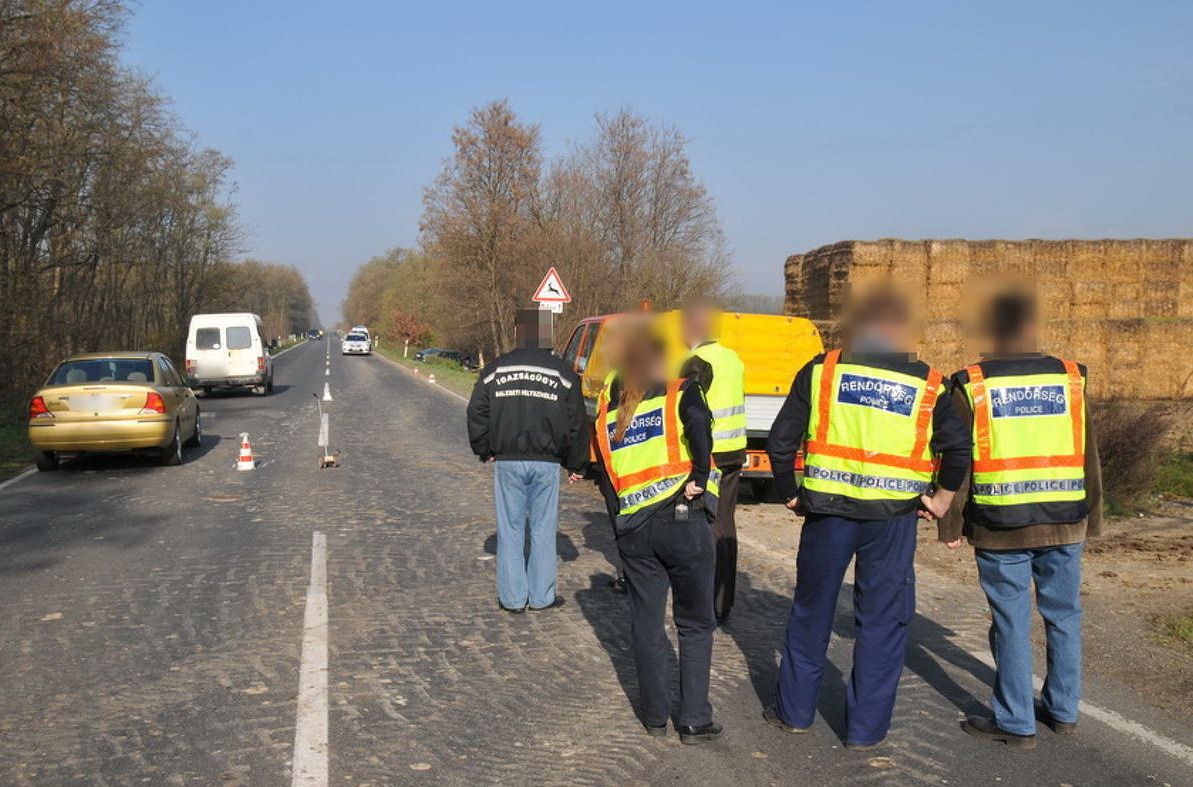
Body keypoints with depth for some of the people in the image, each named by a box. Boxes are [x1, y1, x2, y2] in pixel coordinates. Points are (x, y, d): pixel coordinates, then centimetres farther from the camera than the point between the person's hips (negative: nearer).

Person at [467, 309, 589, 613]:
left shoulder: (494, 371, 2)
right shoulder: (563, 374, 0)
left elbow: (476, 414, 5)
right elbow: (576, 424, 2)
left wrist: (485, 451, 18)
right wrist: (576, 464, 12)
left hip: (507, 462, 1)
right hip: (546, 463, -1)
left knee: (510, 530, 9)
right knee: (543, 530, 9)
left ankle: (513, 597, 13)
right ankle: (541, 596, 16)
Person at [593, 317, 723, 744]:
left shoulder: (607, 408, 12)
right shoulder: (680, 390, -1)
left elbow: (604, 473, 11)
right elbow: (697, 423, -24)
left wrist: (620, 521, 14)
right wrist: (699, 478, -15)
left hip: (633, 528, 4)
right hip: (685, 522, -3)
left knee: (646, 624, 15)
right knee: (695, 625, 9)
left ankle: (655, 716, 23)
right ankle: (694, 720, 11)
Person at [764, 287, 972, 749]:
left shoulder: (822, 370, 2)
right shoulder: (926, 384, 2)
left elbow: (781, 441, -2)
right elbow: (959, 446, -9)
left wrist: (790, 494, 10)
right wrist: (941, 498, 5)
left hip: (827, 509, 1)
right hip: (892, 517, -1)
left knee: (811, 611, 16)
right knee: (882, 620, 11)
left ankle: (795, 711, 27)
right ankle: (865, 728, 18)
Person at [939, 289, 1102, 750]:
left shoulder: (971, 386, -7)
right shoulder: (1069, 379, 2)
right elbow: (1088, 456, 7)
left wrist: (951, 523, 3)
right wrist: (1091, 518, 16)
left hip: (1001, 527, -3)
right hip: (1064, 523, 3)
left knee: (1012, 623, 5)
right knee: (1063, 616, 17)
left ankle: (1016, 723, 14)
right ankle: (1062, 710, 29)